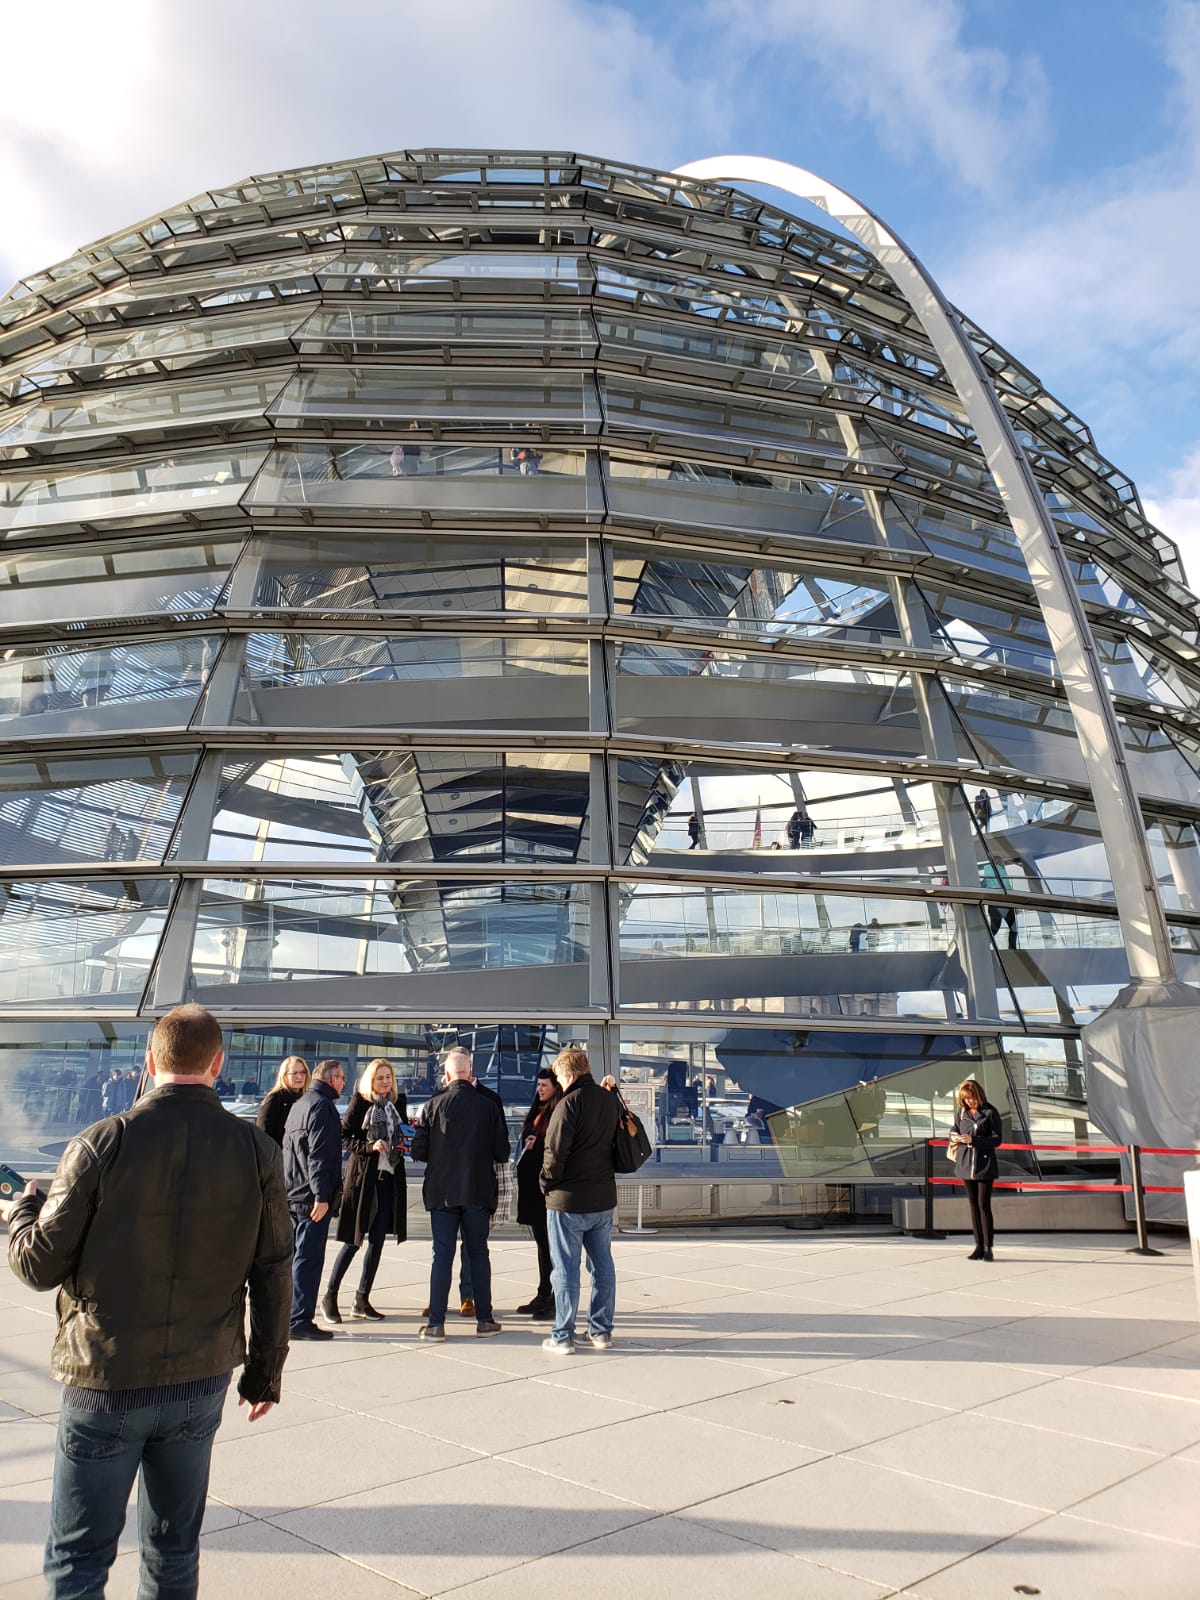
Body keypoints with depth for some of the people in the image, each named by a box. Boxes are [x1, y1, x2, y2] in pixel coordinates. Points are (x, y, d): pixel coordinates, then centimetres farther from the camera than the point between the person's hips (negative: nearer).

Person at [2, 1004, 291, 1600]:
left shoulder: (101, 1143, -15)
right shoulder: (256, 1150, -7)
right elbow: (273, 1275, -2)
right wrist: (264, 1373, 10)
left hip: (106, 1381, -3)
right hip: (203, 1380, 3)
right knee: (175, 1549, 21)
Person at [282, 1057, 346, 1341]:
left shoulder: (300, 1104, 17)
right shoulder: (322, 1106, -14)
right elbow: (319, 1155, -21)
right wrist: (322, 1195, -23)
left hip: (294, 1194, 10)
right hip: (312, 1197, -10)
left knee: (296, 1255, 18)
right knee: (309, 1259, -5)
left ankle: (287, 1315, 26)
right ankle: (300, 1321, -3)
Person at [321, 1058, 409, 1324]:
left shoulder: (398, 1102, 9)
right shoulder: (360, 1102, -5)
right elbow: (344, 1136, -6)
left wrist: (405, 1141, -1)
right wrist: (370, 1146, -19)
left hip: (390, 1177, 5)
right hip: (363, 1175, -5)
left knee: (377, 1240, 8)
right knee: (353, 1240, -2)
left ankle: (362, 1299, 19)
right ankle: (330, 1296, 14)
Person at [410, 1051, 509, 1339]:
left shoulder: (434, 1105, -7)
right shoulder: (488, 1105, -6)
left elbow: (418, 1151, -6)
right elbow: (502, 1153, -4)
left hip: (441, 1191, 0)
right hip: (478, 1191, 1)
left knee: (442, 1254, 6)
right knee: (478, 1253, 12)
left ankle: (436, 1323, 7)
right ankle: (484, 1319, 17)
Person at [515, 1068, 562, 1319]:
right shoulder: (536, 1111, 14)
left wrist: (538, 1144, -20)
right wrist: (521, 1177, 13)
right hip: (531, 1184, 8)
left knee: (550, 1241, -2)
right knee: (542, 1241, 14)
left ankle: (554, 1300, 6)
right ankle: (543, 1296, 23)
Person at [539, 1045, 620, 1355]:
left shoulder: (569, 1104, -18)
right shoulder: (612, 1101, 4)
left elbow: (555, 1153, -20)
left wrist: (546, 1186, -5)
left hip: (568, 1201, -7)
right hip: (604, 1199, 7)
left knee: (566, 1269, 3)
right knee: (603, 1266, 14)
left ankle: (563, 1336, 10)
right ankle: (601, 1331, 22)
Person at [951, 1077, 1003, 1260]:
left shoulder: (990, 1113, -8)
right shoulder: (961, 1112, 6)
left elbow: (997, 1139, -9)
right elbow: (955, 1130, 18)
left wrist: (973, 1140, -18)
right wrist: (954, 1137, -6)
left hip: (985, 1164, -5)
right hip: (966, 1163, 5)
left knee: (984, 1205, -5)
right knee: (973, 1206, 9)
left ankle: (988, 1247, 5)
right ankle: (978, 1246, 16)